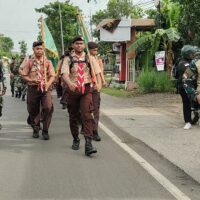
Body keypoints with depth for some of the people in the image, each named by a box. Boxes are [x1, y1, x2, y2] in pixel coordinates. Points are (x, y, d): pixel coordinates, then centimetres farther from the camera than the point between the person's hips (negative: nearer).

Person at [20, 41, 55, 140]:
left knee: (48, 107, -17)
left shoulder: (48, 62, 6)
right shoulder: (29, 62, 5)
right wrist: (32, 80, -14)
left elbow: (52, 76, 3)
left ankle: (45, 131, -5)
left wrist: (48, 83, -18)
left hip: (45, 88, -1)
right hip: (33, 88, 1)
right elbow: (24, 75, 5)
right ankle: (35, 129, 28)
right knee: (33, 110, 7)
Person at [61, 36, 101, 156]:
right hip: (73, 90, 1)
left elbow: (97, 72, 9)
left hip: (86, 90, -1)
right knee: (73, 117, 11)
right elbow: (64, 73, -12)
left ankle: (88, 144, -21)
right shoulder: (68, 60, 3)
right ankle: (76, 140, 31)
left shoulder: (89, 58, 9)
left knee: (87, 115, -15)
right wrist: (69, 83, -32)